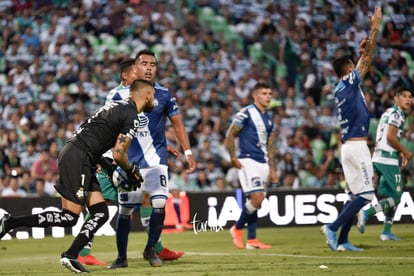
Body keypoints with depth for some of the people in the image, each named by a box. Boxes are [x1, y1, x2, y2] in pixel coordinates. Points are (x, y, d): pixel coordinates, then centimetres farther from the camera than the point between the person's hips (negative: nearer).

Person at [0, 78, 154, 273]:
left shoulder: (118, 106, 20)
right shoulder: (132, 117, -9)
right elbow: (119, 155, -12)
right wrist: (132, 171, 6)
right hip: (78, 158, -10)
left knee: (100, 214, 6)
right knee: (69, 217, -10)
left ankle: (71, 256, 1)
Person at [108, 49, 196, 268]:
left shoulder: (164, 95, -1)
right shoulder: (121, 96, 0)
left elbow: (177, 124, 8)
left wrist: (187, 152, 2)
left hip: (156, 159, 0)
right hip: (129, 160, 0)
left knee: (159, 203, -15)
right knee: (125, 209, 2)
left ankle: (151, 248, 6)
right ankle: (121, 256, 17)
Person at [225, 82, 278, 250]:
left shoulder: (269, 117, 16)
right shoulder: (246, 113, -7)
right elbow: (230, 135, -7)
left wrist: (272, 169, 18)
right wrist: (233, 158, -13)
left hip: (263, 162, 7)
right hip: (248, 160, -7)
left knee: (255, 201, 6)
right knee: (257, 198, -17)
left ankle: (251, 239, 7)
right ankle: (237, 229, 0)